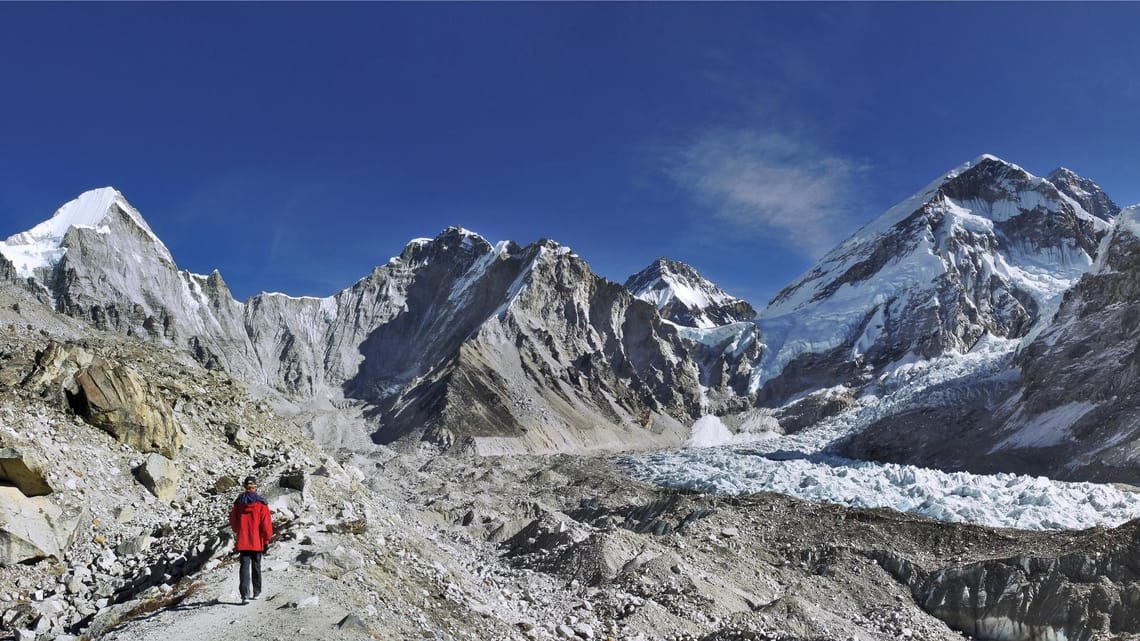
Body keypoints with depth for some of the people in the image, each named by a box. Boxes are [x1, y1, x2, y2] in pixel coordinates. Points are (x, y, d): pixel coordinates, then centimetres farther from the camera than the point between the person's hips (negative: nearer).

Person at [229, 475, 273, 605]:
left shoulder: (238, 502, 2)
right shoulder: (261, 503, -7)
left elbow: (233, 521, 12)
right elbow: (266, 522, -9)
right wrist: (267, 540, -1)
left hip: (242, 541, 1)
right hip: (257, 541, -1)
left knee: (244, 567, -1)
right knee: (256, 566, 13)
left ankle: (245, 595, -14)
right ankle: (256, 592, 22)